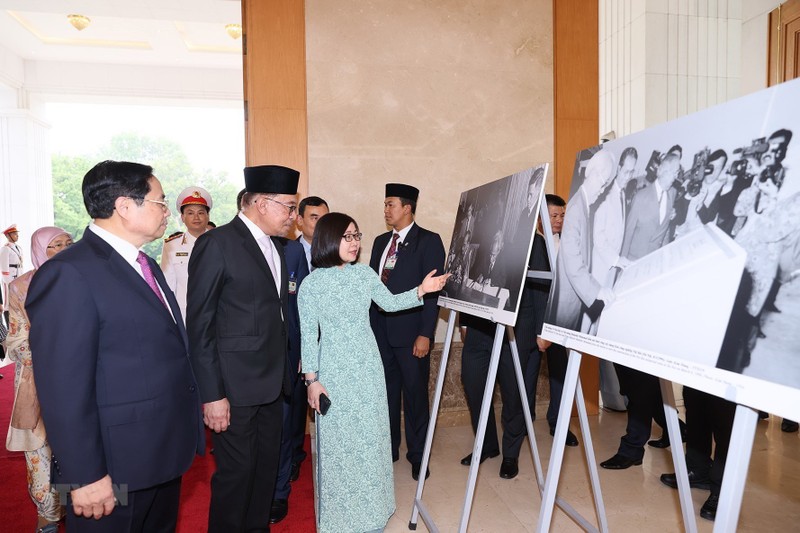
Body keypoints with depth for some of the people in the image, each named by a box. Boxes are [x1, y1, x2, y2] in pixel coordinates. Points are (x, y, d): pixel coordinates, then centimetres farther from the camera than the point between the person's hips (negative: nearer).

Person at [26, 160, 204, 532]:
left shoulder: (146, 266, 10)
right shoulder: (68, 274, -18)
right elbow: (64, 387, -21)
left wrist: (184, 435, 15)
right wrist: (86, 476, -19)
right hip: (115, 473, -8)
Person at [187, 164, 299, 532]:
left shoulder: (275, 247, 11)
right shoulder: (216, 244, -13)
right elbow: (199, 326, -13)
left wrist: (283, 373, 12)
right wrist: (211, 394, -14)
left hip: (272, 383, 7)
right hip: (235, 387, -7)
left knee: (266, 467, 18)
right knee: (236, 472, 7)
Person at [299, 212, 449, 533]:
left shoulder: (364, 273, 1)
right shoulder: (311, 284, -9)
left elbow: (390, 303, 10)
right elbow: (309, 335, -7)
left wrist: (421, 290, -4)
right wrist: (311, 379, -8)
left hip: (367, 368, 3)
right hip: (334, 372, -3)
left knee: (369, 438, 13)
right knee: (338, 442, 8)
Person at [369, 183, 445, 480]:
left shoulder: (428, 241, -6)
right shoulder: (381, 242, 13)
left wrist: (425, 334, -16)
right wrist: (369, 326, 8)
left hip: (411, 332, -5)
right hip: (380, 331, 6)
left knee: (415, 395, 6)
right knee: (386, 392, 14)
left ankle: (417, 455, 23)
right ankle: (389, 449, 31)